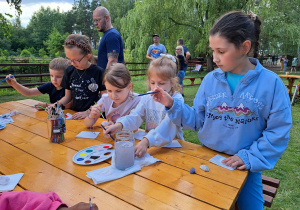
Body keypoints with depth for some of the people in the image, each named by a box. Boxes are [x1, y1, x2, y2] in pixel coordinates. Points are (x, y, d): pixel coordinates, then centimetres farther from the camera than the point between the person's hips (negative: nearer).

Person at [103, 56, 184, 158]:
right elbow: (135, 116, -5)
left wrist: (146, 141, -40)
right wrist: (119, 125, -27)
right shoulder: (147, 98, 6)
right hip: (149, 144, 5)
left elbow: (168, 124, -26)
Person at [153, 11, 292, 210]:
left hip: (245, 168, -1)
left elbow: (278, 132, -10)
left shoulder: (271, 83, -14)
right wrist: (172, 105, -16)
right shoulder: (210, 80, -7)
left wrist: (250, 158, -18)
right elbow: (197, 119, -3)